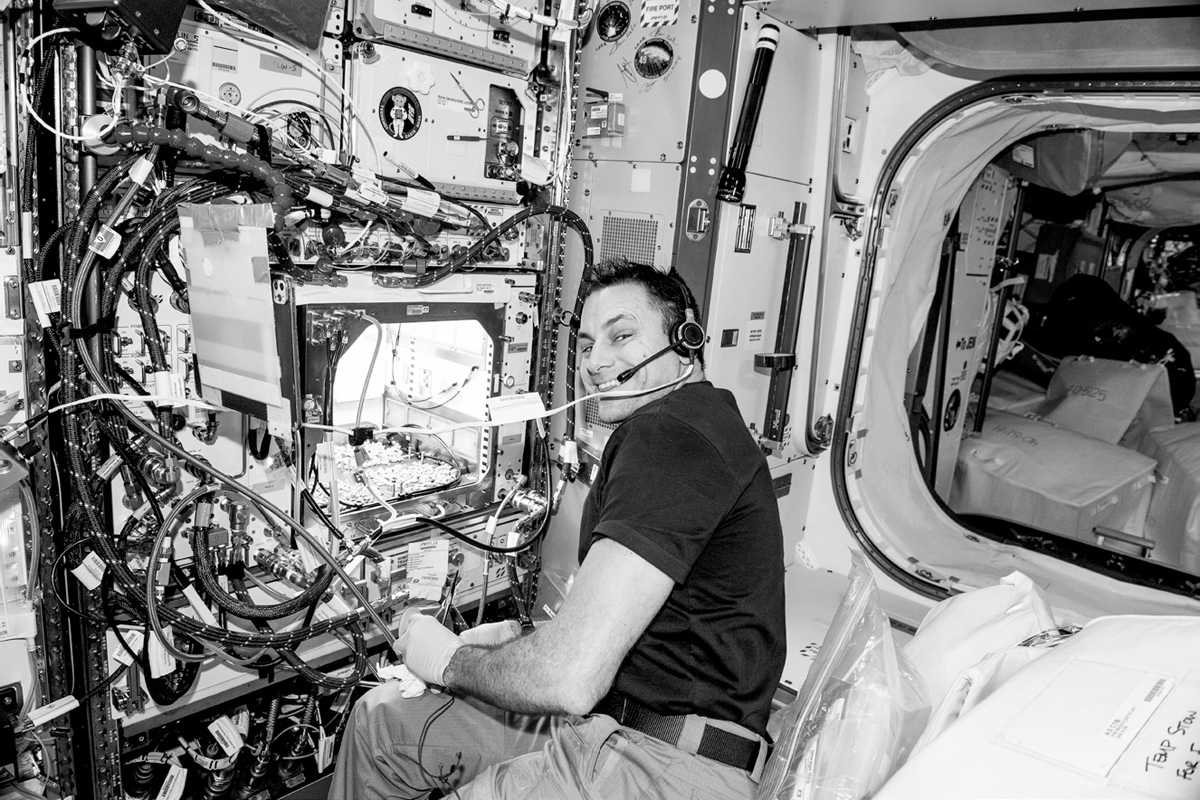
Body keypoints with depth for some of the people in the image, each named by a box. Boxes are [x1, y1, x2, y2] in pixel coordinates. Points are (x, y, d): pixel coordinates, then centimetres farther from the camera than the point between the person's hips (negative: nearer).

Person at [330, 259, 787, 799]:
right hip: (598, 711, 10)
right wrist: (519, 638, 5)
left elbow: (570, 678, -26)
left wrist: (452, 660, -7)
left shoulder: (671, 432, -21)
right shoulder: (668, 430, 17)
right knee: (380, 719, 14)